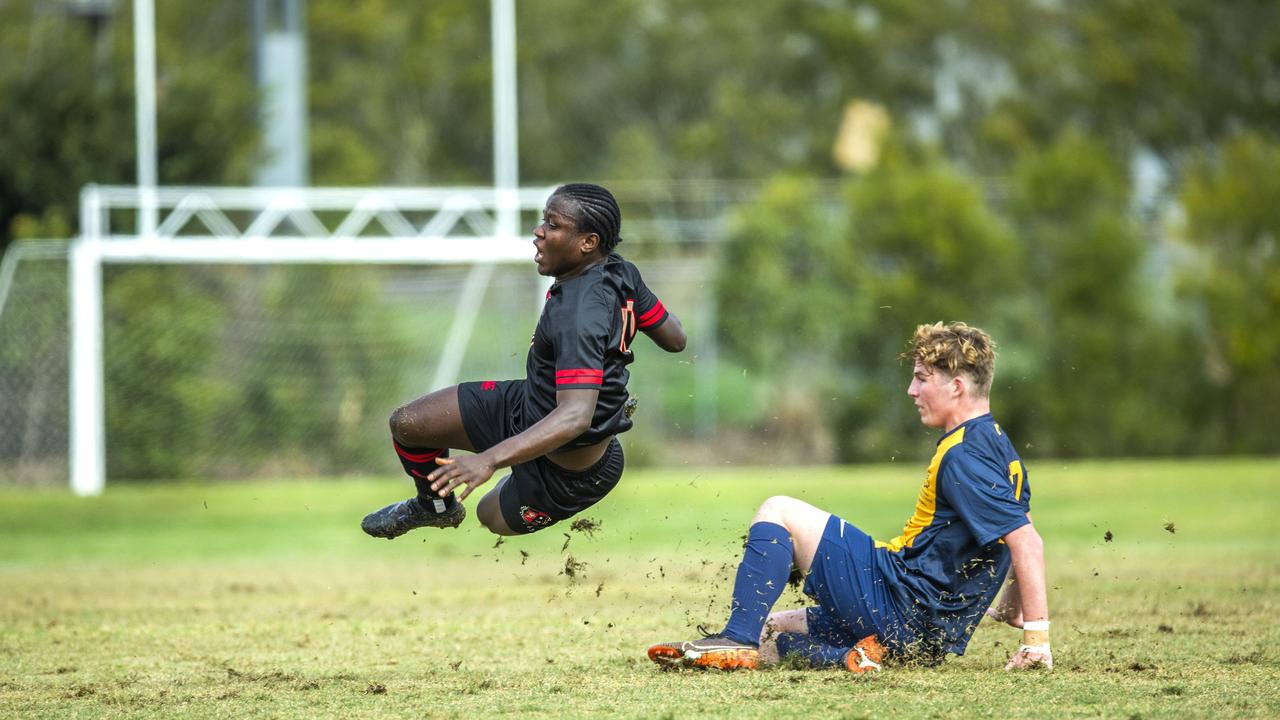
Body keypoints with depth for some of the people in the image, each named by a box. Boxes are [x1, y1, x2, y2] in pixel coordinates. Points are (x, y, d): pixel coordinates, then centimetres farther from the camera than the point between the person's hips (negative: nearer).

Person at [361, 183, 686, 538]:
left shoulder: (579, 315, -39)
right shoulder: (622, 273, -11)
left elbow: (575, 416, -47)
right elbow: (675, 339, 1)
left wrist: (489, 460, -55)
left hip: (565, 467, -9)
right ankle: (435, 507, 44)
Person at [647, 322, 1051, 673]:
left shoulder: (962, 458, -18)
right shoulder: (998, 446, 14)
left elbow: (1027, 541, -26)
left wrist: (1037, 640, -25)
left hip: (894, 599, -10)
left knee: (778, 513, -5)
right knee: (772, 629, 21)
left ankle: (739, 641, -17)